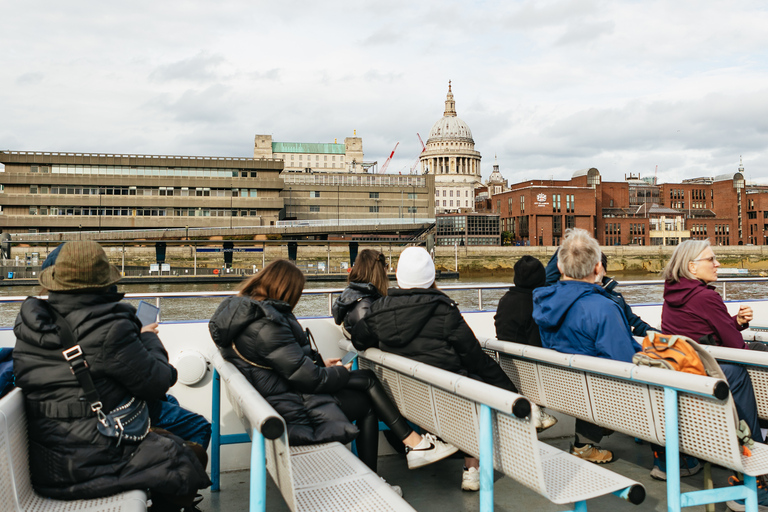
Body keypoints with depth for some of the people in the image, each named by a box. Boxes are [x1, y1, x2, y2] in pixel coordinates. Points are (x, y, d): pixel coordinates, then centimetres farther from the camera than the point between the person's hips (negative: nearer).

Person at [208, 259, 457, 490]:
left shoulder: (241, 309, 7)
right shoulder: (266, 326, -26)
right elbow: (309, 378, -23)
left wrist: (321, 364, 12)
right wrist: (340, 372, -4)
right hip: (294, 413, -10)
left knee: (367, 379, 9)